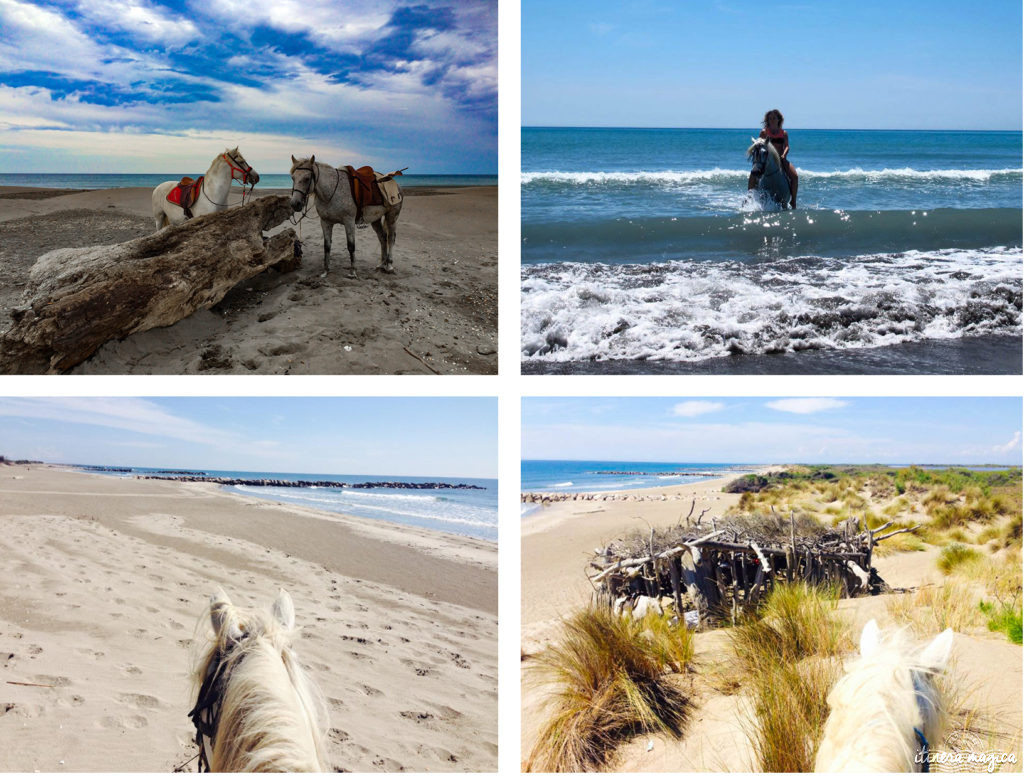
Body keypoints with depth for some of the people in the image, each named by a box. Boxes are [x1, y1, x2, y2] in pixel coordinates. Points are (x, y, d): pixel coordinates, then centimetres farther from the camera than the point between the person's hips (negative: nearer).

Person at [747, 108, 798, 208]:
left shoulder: (784, 133, 9)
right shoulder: (764, 132, 7)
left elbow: (787, 147, -2)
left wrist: (784, 155, -22)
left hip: (781, 160, 1)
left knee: (794, 176, -20)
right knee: (753, 175, -24)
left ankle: (793, 201, -11)